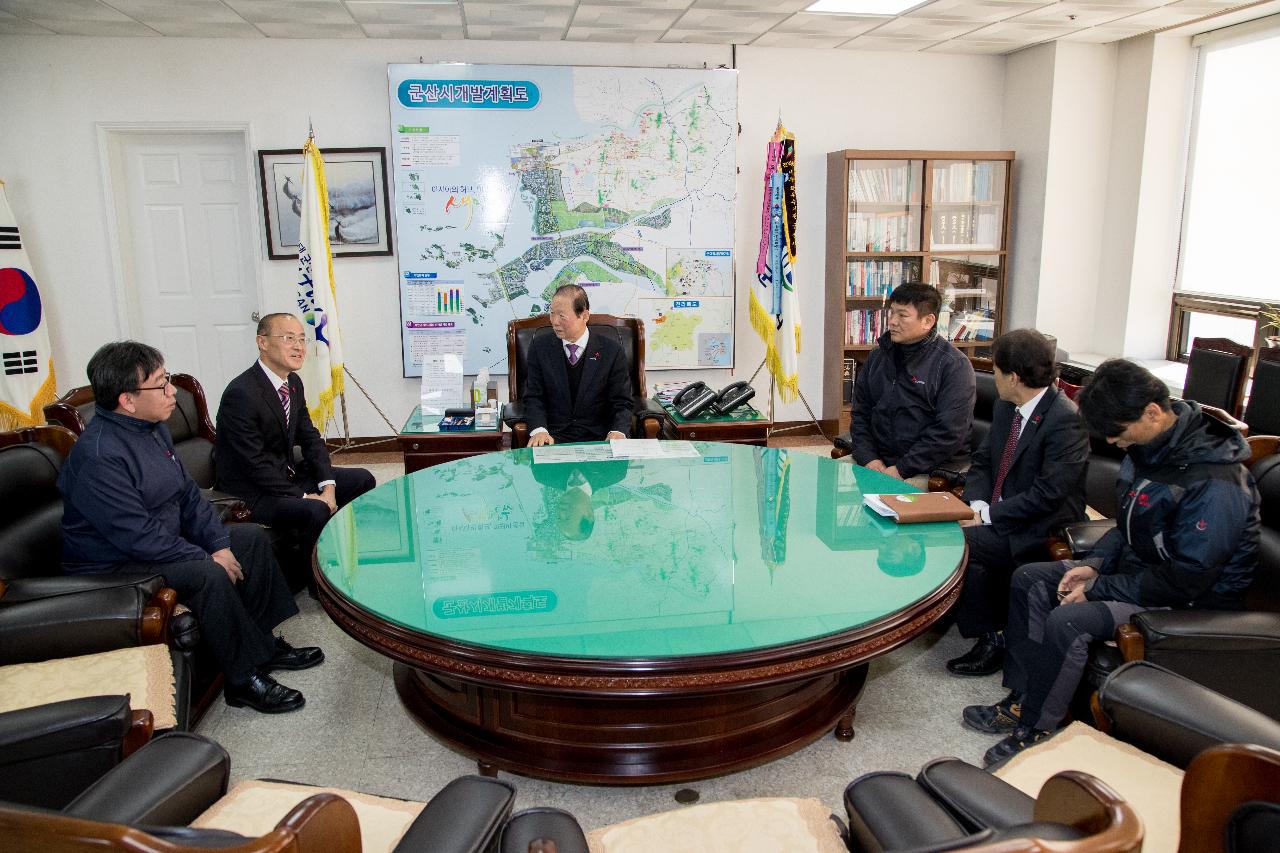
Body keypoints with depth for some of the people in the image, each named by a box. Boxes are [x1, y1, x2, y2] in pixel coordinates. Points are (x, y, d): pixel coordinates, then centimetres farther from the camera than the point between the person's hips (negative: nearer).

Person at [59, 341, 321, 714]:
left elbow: (187, 492, 7)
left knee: (254, 537, 5)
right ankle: (245, 678, -16)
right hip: (114, 568, -10)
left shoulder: (152, 427, 2)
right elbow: (139, 536, -29)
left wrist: (219, 542, -5)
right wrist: (208, 558, -21)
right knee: (207, 575, -32)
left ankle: (259, 642, 11)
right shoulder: (98, 456, -28)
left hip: (165, 542, 10)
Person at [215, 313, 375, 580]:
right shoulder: (241, 394, -24)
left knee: (362, 480, 6)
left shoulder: (293, 383, 4)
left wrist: (328, 486, -7)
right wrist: (304, 497, -22)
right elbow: (256, 464, -24)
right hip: (252, 492, -9)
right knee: (316, 511, -32)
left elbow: (310, 438, 7)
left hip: (287, 475, 9)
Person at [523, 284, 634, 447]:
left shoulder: (611, 351, 2)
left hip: (599, 438, 0)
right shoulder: (540, 347, 7)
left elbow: (621, 402, 2)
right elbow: (533, 397, 3)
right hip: (553, 436, 0)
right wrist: (539, 430, -17)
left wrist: (617, 432, -19)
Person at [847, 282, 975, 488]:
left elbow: (949, 432, -15)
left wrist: (902, 469, -17)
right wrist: (868, 458, -2)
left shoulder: (954, 365, -7)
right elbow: (860, 413, 13)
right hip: (878, 460, 6)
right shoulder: (878, 357, 13)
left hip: (932, 469, -5)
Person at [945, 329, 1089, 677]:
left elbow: (1047, 495, -23)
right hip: (996, 514, 8)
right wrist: (976, 504, -7)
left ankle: (991, 640, -8)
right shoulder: (1005, 406, 7)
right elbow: (982, 461, 12)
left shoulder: (1066, 420, -19)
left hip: (1039, 531, -8)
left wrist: (987, 515, -20)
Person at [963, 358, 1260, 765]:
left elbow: (1184, 581, -26)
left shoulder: (1212, 483, -29)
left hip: (1189, 601, -9)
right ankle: (1021, 697, 4)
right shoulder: (1149, 446, -2)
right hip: (1139, 565, 9)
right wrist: (1095, 564, -3)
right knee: (1029, 579, 2)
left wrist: (1097, 589, -20)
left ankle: (1034, 728, -8)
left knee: (1068, 621, -28)